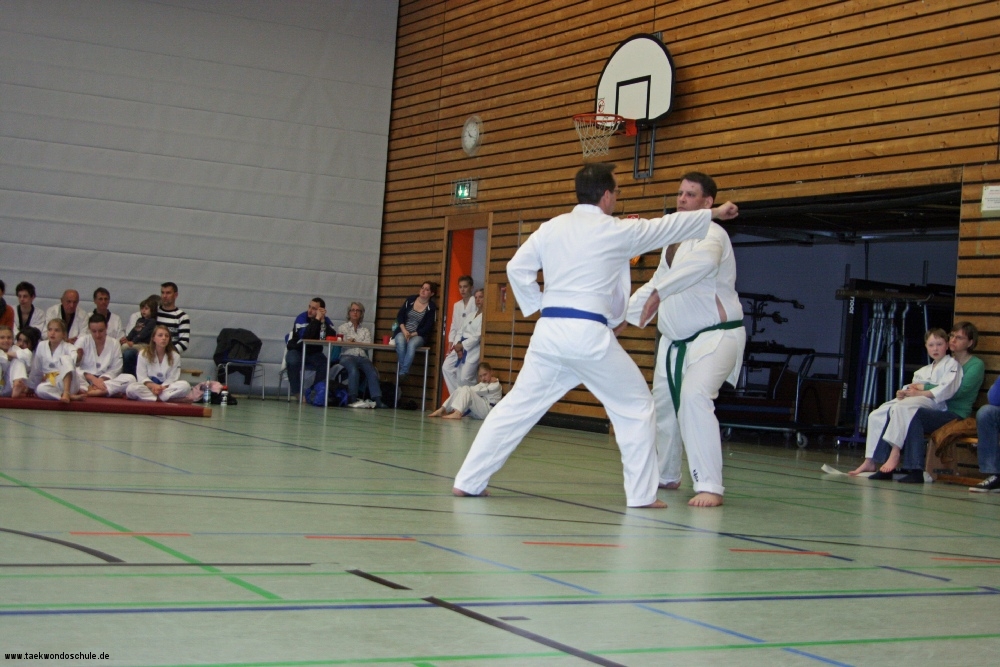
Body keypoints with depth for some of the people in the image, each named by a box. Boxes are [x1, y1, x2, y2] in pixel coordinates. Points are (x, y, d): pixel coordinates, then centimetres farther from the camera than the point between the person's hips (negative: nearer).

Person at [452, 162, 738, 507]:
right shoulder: (617, 231, -2)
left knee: (517, 405, 12)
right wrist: (714, 213, 23)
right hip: (589, 334, -5)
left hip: (548, 332, 5)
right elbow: (670, 226, 10)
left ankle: (468, 481, 11)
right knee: (635, 407, 10)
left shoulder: (551, 228, 10)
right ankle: (642, 494, 9)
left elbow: (517, 268, 9)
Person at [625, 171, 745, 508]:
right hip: (676, 340, 9)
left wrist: (660, 291, -45)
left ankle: (709, 486, -25)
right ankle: (665, 475, 38)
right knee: (662, 403, 17)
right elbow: (657, 283, 25)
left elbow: (702, 262, -40)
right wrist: (624, 313, 15)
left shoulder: (711, 234, -15)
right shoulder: (674, 239, 13)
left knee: (694, 396, -28)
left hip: (715, 335, -9)